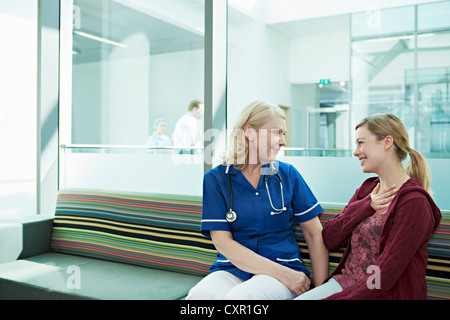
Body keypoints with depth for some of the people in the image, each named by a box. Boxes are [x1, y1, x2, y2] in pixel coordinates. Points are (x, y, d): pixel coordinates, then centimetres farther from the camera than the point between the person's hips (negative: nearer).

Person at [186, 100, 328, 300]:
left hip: (284, 266, 0)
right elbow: (223, 242, -8)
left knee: (239, 296, -33)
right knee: (199, 295, -33)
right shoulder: (215, 179, -1)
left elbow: (315, 235, 8)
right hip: (231, 268, 0)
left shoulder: (288, 174, 7)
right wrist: (282, 273, -15)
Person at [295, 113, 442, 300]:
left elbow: (383, 279, -18)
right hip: (344, 283, 7)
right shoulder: (367, 189, 10)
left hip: (386, 294, -6)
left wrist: (335, 297, -20)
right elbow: (329, 240, 2)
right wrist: (367, 206, -9)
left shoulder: (413, 202, -13)